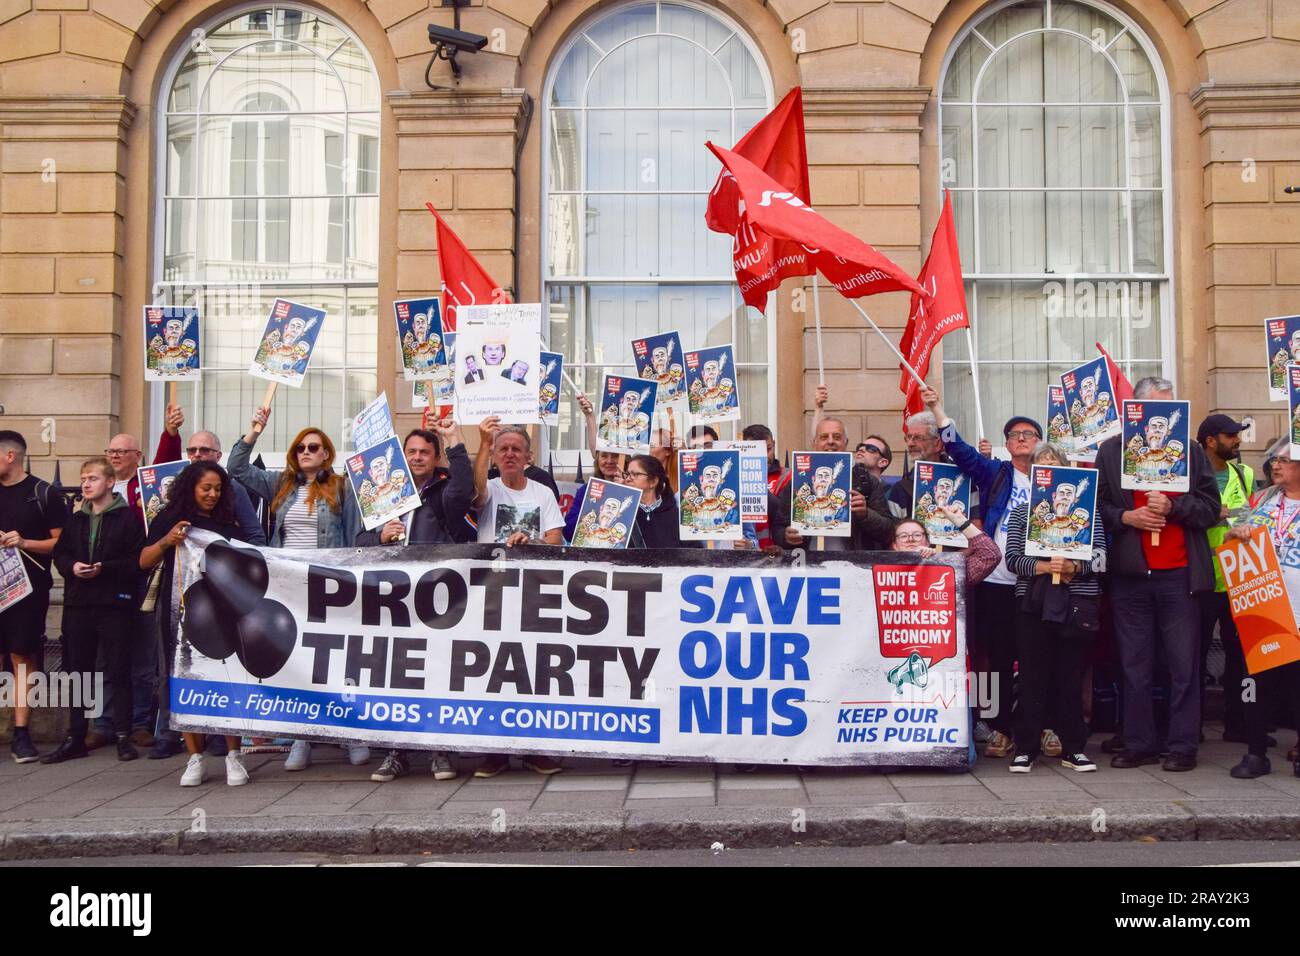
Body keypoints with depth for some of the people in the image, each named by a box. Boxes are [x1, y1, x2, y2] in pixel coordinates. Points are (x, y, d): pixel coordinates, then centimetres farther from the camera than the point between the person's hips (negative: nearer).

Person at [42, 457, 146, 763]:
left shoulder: (127, 518, -3)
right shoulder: (76, 519, 15)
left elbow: (139, 560, -9)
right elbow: (59, 554, 16)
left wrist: (104, 569, -18)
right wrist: (72, 566, -5)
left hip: (115, 604, -6)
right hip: (78, 604, 6)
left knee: (119, 672, 0)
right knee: (77, 671, 10)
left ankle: (123, 736, 8)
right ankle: (75, 738, 17)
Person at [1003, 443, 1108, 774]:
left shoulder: (1086, 510, 10)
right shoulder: (1021, 512, 11)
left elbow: (1101, 559, 3)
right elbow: (1012, 558, 2)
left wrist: (1074, 567, -15)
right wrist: (1042, 567, -16)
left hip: (1076, 604, 0)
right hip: (1033, 602, 0)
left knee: (1071, 675, 3)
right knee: (1032, 676, 0)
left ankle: (1073, 748, 13)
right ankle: (1026, 748, 7)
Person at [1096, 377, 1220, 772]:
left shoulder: (1190, 451, 7)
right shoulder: (1111, 451, 8)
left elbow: (1210, 508, 3)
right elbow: (1097, 505, 6)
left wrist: (1172, 508, -12)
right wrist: (1126, 517, -11)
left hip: (1179, 573, -1)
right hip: (1129, 575, 1)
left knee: (1184, 665, 2)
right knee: (1134, 666, 7)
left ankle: (1183, 746, 12)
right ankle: (1139, 744, 16)